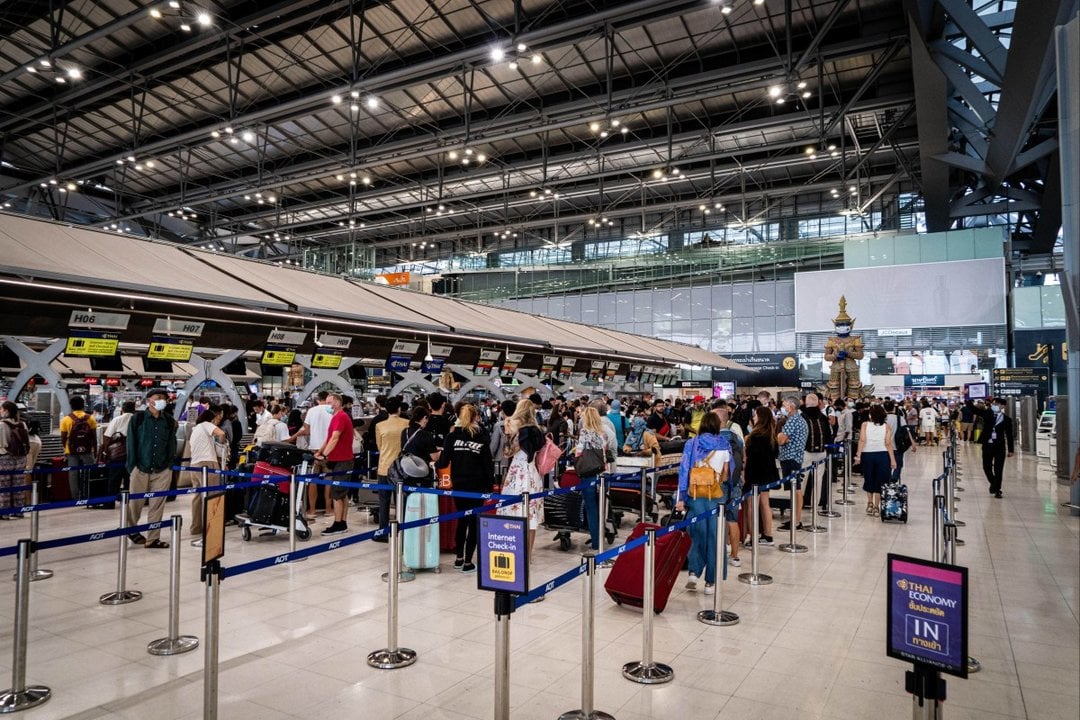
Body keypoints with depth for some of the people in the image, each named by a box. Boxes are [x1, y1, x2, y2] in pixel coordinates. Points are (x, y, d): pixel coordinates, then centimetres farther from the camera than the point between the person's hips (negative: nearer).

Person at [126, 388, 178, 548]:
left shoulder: (169, 421, 7)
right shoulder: (137, 419, -1)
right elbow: (131, 443, -1)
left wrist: (170, 464, 2)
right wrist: (132, 466, -5)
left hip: (162, 471, 2)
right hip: (141, 469, -2)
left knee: (158, 505, 1)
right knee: (136, 503, 9)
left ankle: (153, 538, 9)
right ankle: (131, 529, 35)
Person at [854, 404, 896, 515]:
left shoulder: (865, 425, 0)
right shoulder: (886, 426, 1)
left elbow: (862, 440, -10)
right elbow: (888, 444, -5)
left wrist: (858, 455, -11)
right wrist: (893, 460, -3)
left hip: (867, 455, 0)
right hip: (882, 455, 0)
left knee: (869, 480, 18)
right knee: (879, 481, 8)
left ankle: (870, 503, 17)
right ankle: (876, 507, 11)